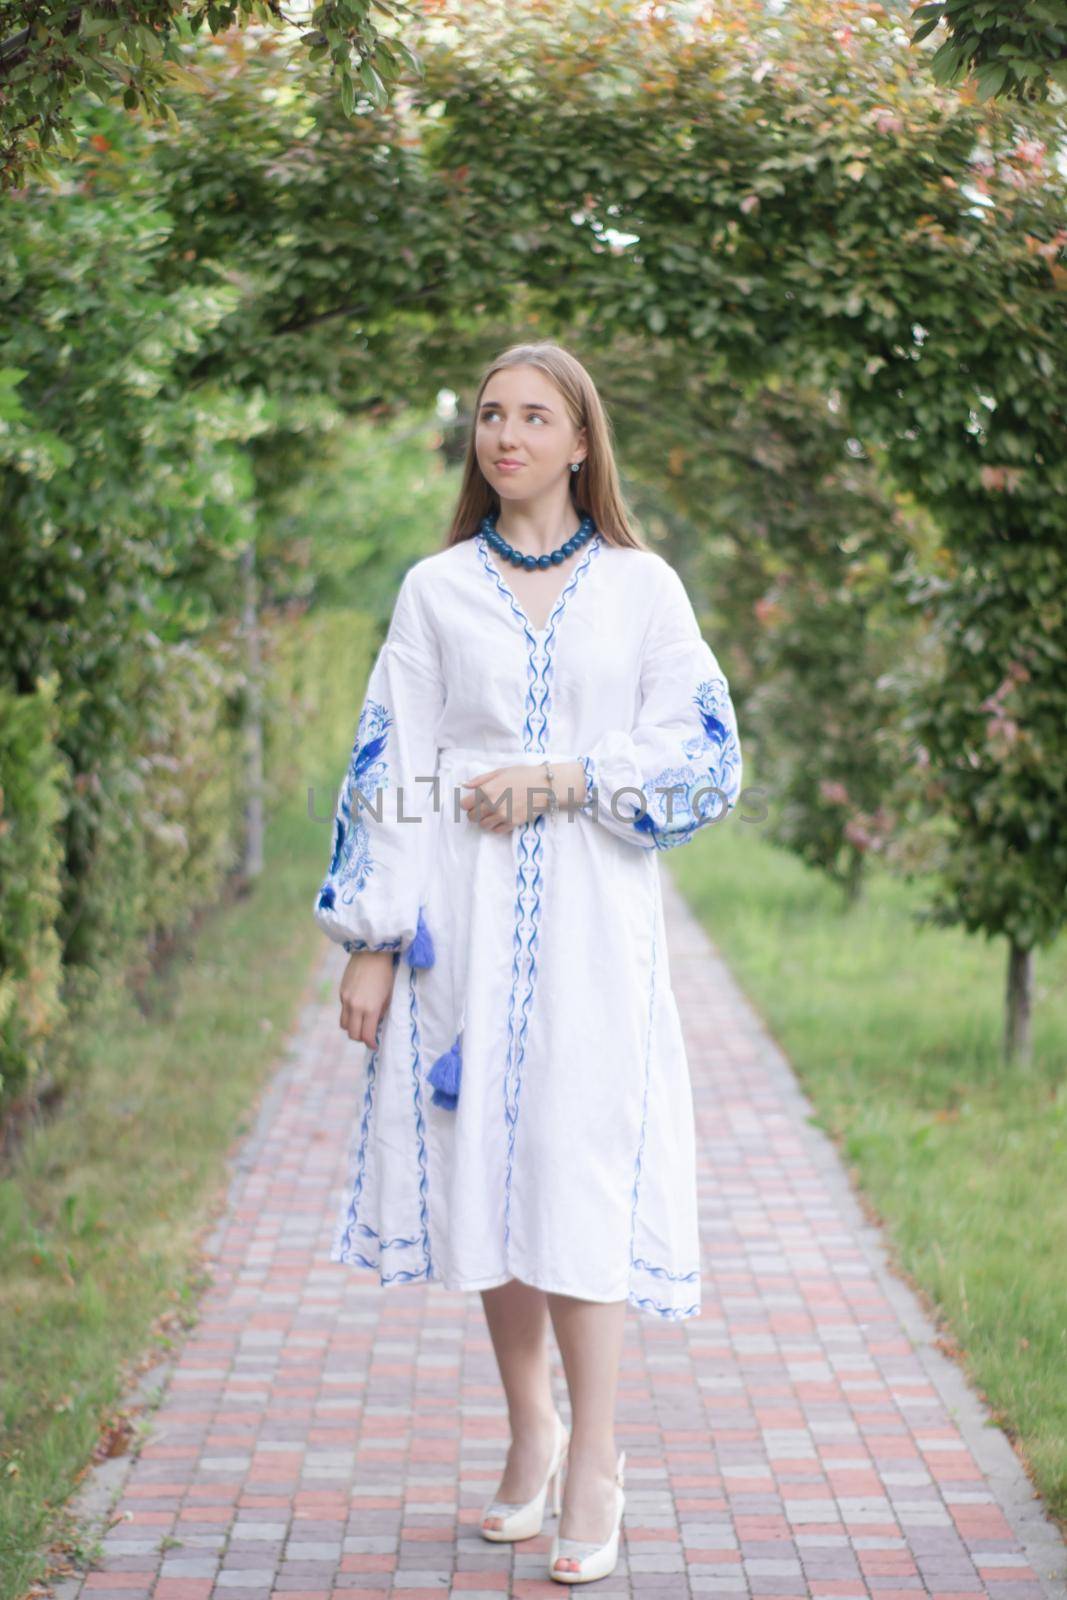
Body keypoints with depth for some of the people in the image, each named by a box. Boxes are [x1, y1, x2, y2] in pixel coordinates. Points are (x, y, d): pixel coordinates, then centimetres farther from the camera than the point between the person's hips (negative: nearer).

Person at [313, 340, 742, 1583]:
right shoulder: (436, 590, 9)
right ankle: (532, 1431, 21)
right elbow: (388, 768, 5)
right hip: (466, 917, 2)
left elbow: (705, 756, 2)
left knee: (580, 1169, -9)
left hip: (591, 921, -2)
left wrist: (561, 779, -11)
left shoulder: (641, 586, 7)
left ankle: (592, 1468, -3)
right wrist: (372, 942, -2)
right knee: (485, 1166, 4)